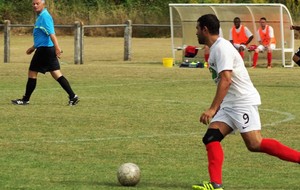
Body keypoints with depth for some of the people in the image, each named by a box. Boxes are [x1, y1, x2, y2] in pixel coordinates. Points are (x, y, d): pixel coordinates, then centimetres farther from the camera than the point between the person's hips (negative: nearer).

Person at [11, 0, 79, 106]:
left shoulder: (44, 17, -14)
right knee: (56, 74, 6)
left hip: (44, 49, -10)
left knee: (32, 73, 1)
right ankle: (72, 96, 0)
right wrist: (33, 47, 36)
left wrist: (57, 47, -35)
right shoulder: (41, 16, 17)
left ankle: (25, 100, 10)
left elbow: (51, 33, -26)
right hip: (48, 49, 10)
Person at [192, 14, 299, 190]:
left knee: (255, 144, -18)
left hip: (244, 101, -10)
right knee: (211, 138, -4)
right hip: (230, 105, 10)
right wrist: (216, 108, 29)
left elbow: (226, 80, -24)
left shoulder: (221, 47, -14)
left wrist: (213, 109, -27)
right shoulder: (216, 48, 17)